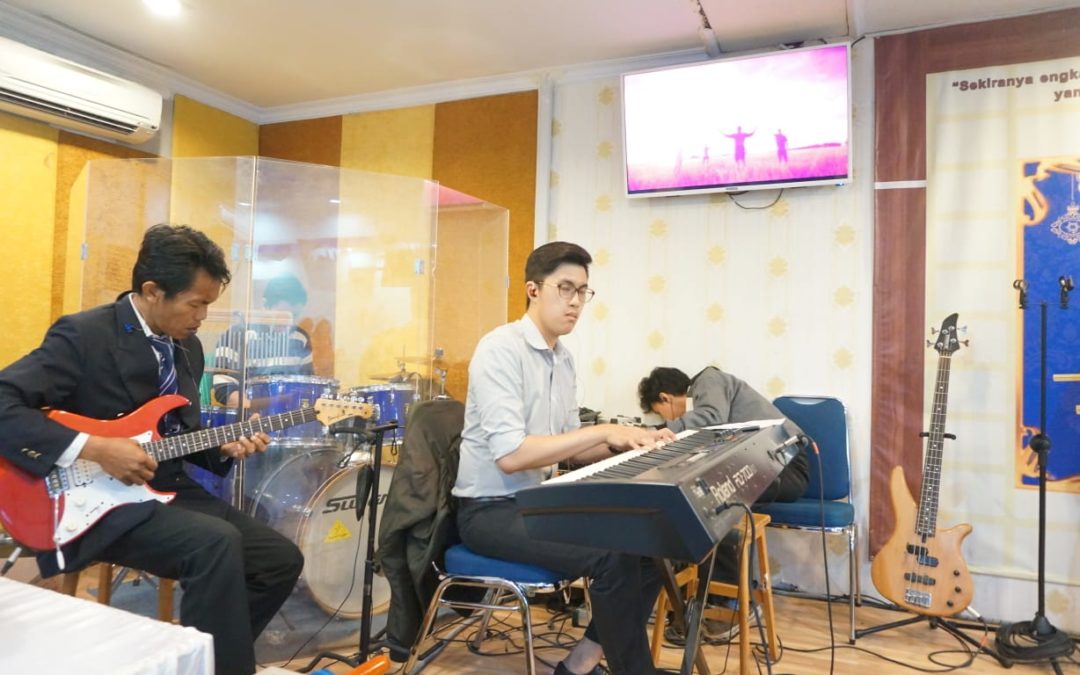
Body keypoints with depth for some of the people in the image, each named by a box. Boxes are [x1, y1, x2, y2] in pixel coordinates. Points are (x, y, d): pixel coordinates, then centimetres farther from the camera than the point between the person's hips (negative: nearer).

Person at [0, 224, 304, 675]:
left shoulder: (187, 347, 9)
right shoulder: (83, 334, -14)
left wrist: (222, 447, -2)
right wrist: (93, 449, -27)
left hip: (167, 491, 8)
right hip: (99, 501, -7)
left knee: (281, 560, 0)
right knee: (218, 542, -32)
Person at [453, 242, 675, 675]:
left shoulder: (564, 359, 9)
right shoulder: (501, 349, -17)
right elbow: (509, 455, -26)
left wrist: (627, 442, -3)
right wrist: (603, 431, -25)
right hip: (491, 510, -8)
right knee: (613, 556, -26)